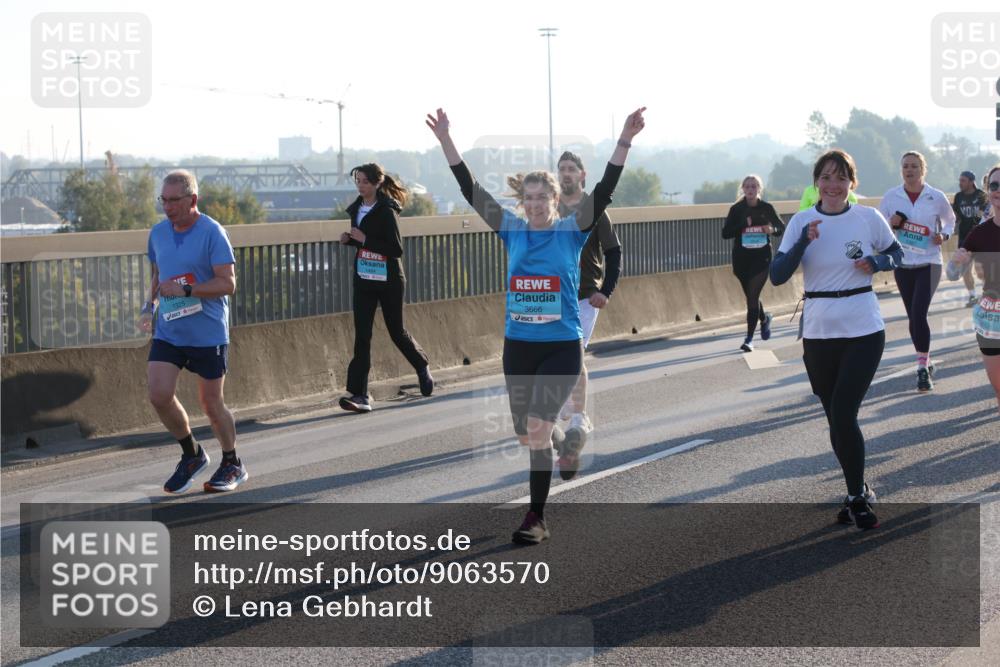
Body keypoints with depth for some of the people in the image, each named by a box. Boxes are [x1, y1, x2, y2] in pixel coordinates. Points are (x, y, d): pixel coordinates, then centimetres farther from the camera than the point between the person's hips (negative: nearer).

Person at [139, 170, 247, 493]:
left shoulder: (212, 233, -12)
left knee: (211, 404, 3)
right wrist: (149, 306, 6)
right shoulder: (158, 233, 8)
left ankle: (232, 465, 25)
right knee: (159, 395, -8)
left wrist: (185, 290, -23)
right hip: (167, 332, 5)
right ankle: (192, 455, 16)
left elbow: (228, 284, -16)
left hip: (208, 334, -5)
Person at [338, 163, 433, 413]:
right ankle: (360, 395, -7)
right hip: (363, 280, 6)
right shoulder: (357, 208, 6)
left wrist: (365, 239, -24)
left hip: (389, 281, -6)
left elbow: (397, 249, -19)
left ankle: (422, 367, 39)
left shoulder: (386, 211, -15)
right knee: (362, 336, -3)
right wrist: (349, 239, -1)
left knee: (396, 331, 10)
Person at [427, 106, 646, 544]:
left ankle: (536, 518, -8)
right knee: (527, 436, 11)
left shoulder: (572, 230, -3)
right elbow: (471, 190, 0)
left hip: (562, 347, -4)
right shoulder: (511, 230, 4)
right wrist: (445, 141, -7)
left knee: (538, 431, -15)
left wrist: (625, 142, -24)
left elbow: (603, 191, -14)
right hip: (518, 345, 4)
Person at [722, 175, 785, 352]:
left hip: (761, 257, -2)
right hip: (741, 259, 2)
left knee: (752, 296, -11)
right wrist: (743, 226, -20)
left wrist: (772, 230, -13)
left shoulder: (766, 208, -1)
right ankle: (764, 318, 47)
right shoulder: (736, 209, -1)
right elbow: (725, 233, -5)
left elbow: (781, 227, 9)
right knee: (751, 296, 14)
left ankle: (749, 339, -8)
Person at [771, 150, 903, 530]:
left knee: (842, 415, -12)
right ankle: (858, 493, 28)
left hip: (864, 331, -2)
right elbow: (777, 276, -8)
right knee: (836, 417, 10)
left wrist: (876, 263, -9)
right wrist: (804, 241, -21)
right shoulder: (802, 222, -1)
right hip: (818, 334, 2)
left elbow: (896, 254, 13)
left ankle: (857, 498, 1)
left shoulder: (868, 218, -3)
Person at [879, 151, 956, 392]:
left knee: (919, 314, -17)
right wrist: (891, 224, -13)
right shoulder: (891, 197, 0)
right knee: (913, 317, 11)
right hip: (902, 264, 3)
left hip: (928, 263, -3)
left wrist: (943, 236, -6)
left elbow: (949, 220, 13)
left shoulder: (936, 197, -4)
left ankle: (923, 367, -9)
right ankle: (925, 362, 28)